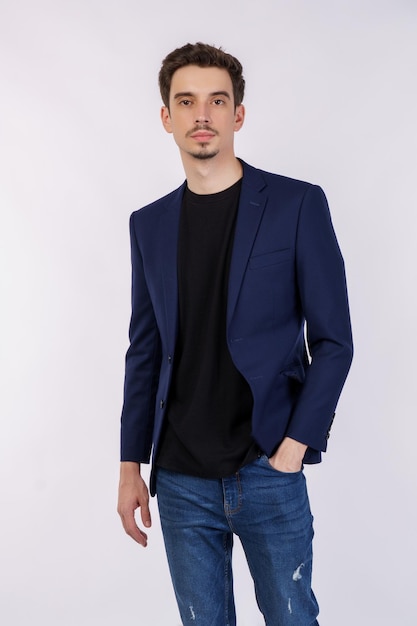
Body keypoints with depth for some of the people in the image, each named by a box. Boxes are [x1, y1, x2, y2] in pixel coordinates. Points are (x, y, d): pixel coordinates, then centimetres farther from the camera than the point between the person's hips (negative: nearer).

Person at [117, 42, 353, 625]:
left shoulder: (297, 205, -4)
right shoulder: (150, 224, 7)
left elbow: (332, 340, -4)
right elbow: (144, 351, 11)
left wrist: (293, 448, -10)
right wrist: (131, 466, 8)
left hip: (269, 474, -3)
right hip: (180, 481, 3)